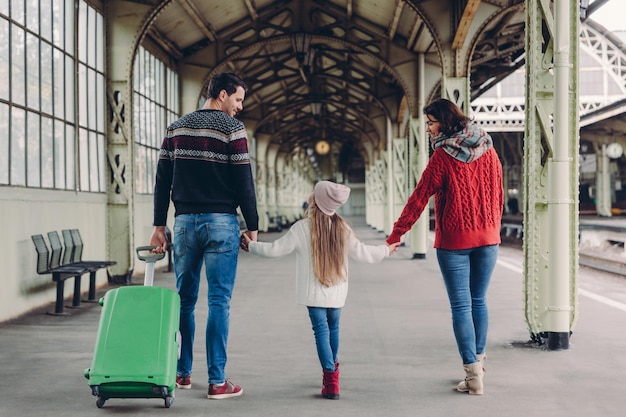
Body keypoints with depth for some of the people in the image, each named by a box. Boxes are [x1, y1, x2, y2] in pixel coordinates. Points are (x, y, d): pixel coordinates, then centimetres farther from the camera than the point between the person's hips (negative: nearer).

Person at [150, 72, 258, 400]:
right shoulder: (233, 128, -4)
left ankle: (181, 372, 18)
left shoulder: (176, 128, 12)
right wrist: (252, 226, 0)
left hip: (185, 222, 5)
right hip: (221, 222, -5)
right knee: (219, 301, -2)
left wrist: (159, 226, 12)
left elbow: (162, 180, 9)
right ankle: (217, 381, -1)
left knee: (184, 299, 13)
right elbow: (244, 182, -8)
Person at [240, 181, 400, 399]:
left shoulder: (302, 228, -14)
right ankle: (332, 368, 40)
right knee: (333, 328, 21)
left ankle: (331, 380, -9)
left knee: (321, 330, -1)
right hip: (337, 292, 4)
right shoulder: (342, 228, -5)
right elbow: (362, 252, 1)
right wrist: (386, 250, 19)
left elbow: (275, 249, -9)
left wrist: (251, 245, 7)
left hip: (314, 293, -3)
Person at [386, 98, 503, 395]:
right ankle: (478, 362, 26)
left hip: (453, 240, -5)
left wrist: (396, 234, -2)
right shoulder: (488, 150, 5)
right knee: (479, 302, 16)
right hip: (487, 238, 5)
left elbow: (419, 198, -9)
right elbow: (498, 195, 12)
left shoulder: (443, 156, -10)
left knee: (461, 306, -1)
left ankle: (473, 374, -5)